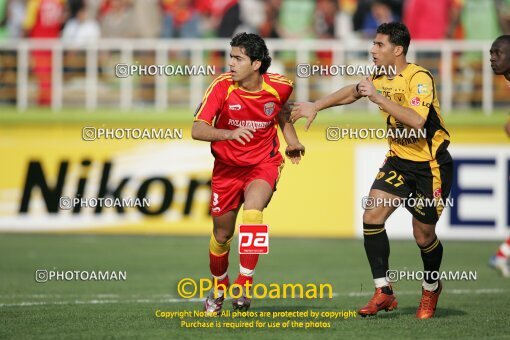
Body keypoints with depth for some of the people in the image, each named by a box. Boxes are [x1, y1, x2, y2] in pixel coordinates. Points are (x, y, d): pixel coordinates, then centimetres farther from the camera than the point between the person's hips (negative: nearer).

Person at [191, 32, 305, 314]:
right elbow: (197, 130, -25)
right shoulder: (222, 86, -18)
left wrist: (292, 141, 0)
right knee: (222, 235, 9)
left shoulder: (280, 86, -12)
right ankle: (219, 288, 37)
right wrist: (229, 133, -41)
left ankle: (244, 286, -18)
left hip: (264, 164, -1)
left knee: (252, 214, -29)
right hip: (227, 166, 1)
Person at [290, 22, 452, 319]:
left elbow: (417, 121, -35)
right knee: (372, 216, -11)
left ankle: (431, 289, 30)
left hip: (430, 166, -7)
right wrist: (316, 106, 19)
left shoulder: (419, 78, -21)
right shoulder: (382, 78, 3)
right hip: (399, 160, 7)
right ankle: (384, 292, -5)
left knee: (424, 235, 1)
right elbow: (353, 92, 21)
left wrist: (379, 98, -34)